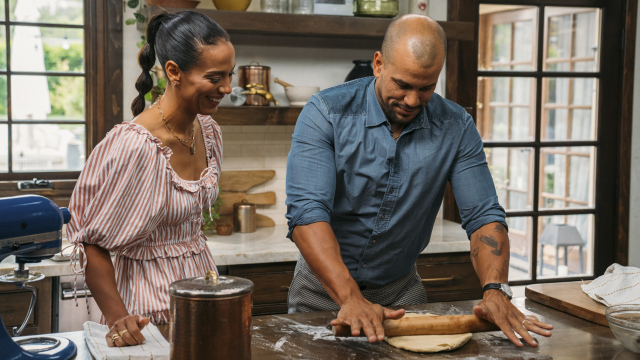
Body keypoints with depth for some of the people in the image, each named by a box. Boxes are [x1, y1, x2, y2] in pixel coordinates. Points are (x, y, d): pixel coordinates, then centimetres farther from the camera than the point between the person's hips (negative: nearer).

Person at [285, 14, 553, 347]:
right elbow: (307, 212, -28)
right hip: (324, 288, -2)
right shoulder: (326, 114, -19)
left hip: (401, 289, 3)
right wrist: (350, 299, -40)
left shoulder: (456, 128, -9)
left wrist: (495, 291, -28)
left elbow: (483, 217, -9)